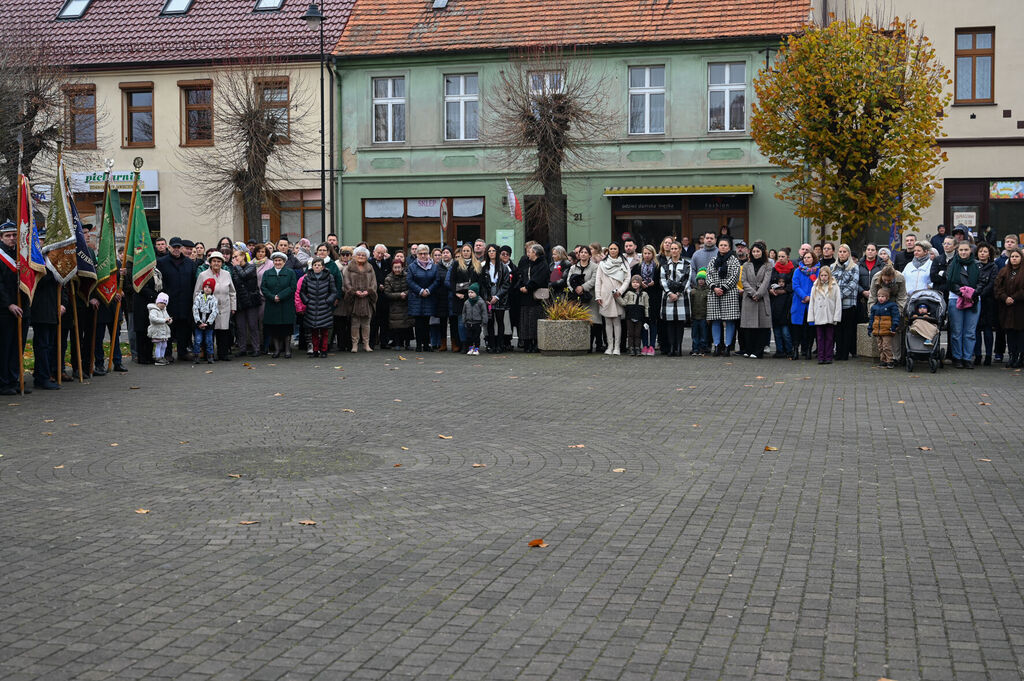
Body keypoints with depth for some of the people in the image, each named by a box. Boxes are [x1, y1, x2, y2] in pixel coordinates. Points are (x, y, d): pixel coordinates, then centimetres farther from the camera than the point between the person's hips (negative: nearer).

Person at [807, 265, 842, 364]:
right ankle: (821, 357, 7)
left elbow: (838, 302, -1)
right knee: (820, 338, 4)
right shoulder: (815, 287, 9)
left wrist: (836, 317, -7)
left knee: (829, 338, 3)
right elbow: (811, 303, 9)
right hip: (818, 317, 2)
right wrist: (811, 317, 2)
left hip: (830, 317, -2)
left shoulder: (834, 287, 1)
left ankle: (828, 357, 8)